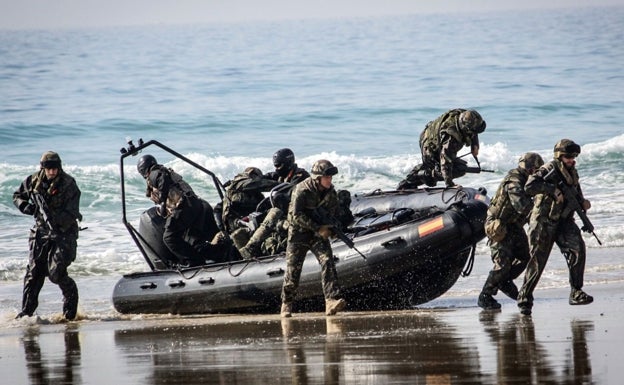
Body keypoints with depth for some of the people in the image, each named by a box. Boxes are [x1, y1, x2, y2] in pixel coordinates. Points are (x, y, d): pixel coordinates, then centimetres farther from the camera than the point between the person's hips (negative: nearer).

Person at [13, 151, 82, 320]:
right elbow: (17, 196, 16)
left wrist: (53, 217, -31)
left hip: (64, 233, -4)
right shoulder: (34, 181, 0)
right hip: (41, 232, 4)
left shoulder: (69, 185, -13)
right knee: (33, 272, -1)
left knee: (56, 272, -13)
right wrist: (25, 206, -5)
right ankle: (27, 311, 5)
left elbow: (71, 215, -18)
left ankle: (71, 295, 15)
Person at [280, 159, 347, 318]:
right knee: (293, 268, -1)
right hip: (299, 233, -4)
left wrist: (329, 229, -9)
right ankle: (286, 305, 19)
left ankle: (332, 301, -27)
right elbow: (296, 215, -23)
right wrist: (318, 228, -25)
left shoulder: (331, 192, -1)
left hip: (319, 233, 4)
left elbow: (333, 213, 12)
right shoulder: (302, 190, -19)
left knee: (327, 261, -18)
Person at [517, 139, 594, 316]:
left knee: (578, 248, -16)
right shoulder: (549, 170, -11)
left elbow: (576, 195, 24)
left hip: (564, 221, 6)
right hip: (543, 223, -6)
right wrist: (553, 189, -28)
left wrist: (582, 203, 1)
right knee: (537, 261, -3)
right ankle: (524, 298, 11)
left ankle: (576, 292, -12)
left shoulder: (572, 173, 11)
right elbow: (529, 186, -26)